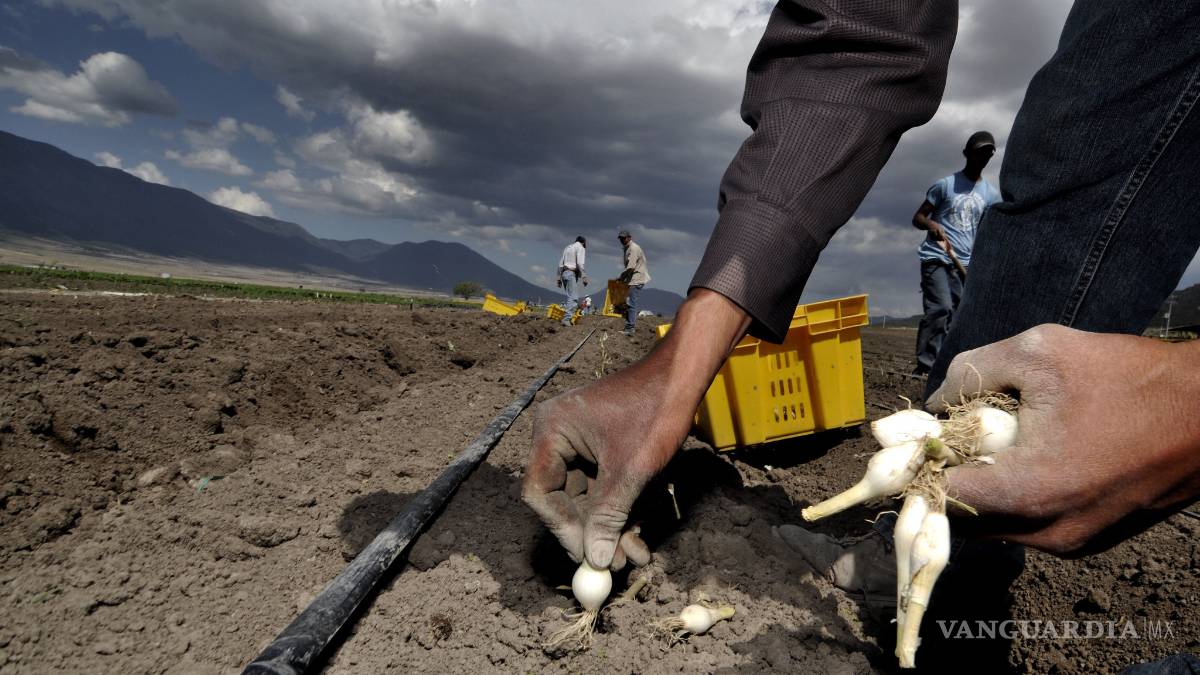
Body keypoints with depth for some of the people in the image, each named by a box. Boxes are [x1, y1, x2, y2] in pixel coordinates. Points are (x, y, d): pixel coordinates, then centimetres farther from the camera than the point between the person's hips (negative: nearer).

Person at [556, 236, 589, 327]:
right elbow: (580, 264, -15)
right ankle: (566, 318, -24)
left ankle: (569, 317, 6)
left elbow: (560, 264, 19)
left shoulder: (568, 247, 22)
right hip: (572, 273, -8)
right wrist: (584, 277, -18)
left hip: (564, 273, 8)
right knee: (573, 298, -13)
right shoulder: (580, 248, -1)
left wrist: (559, 278, 20)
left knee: (571, 297, 12)